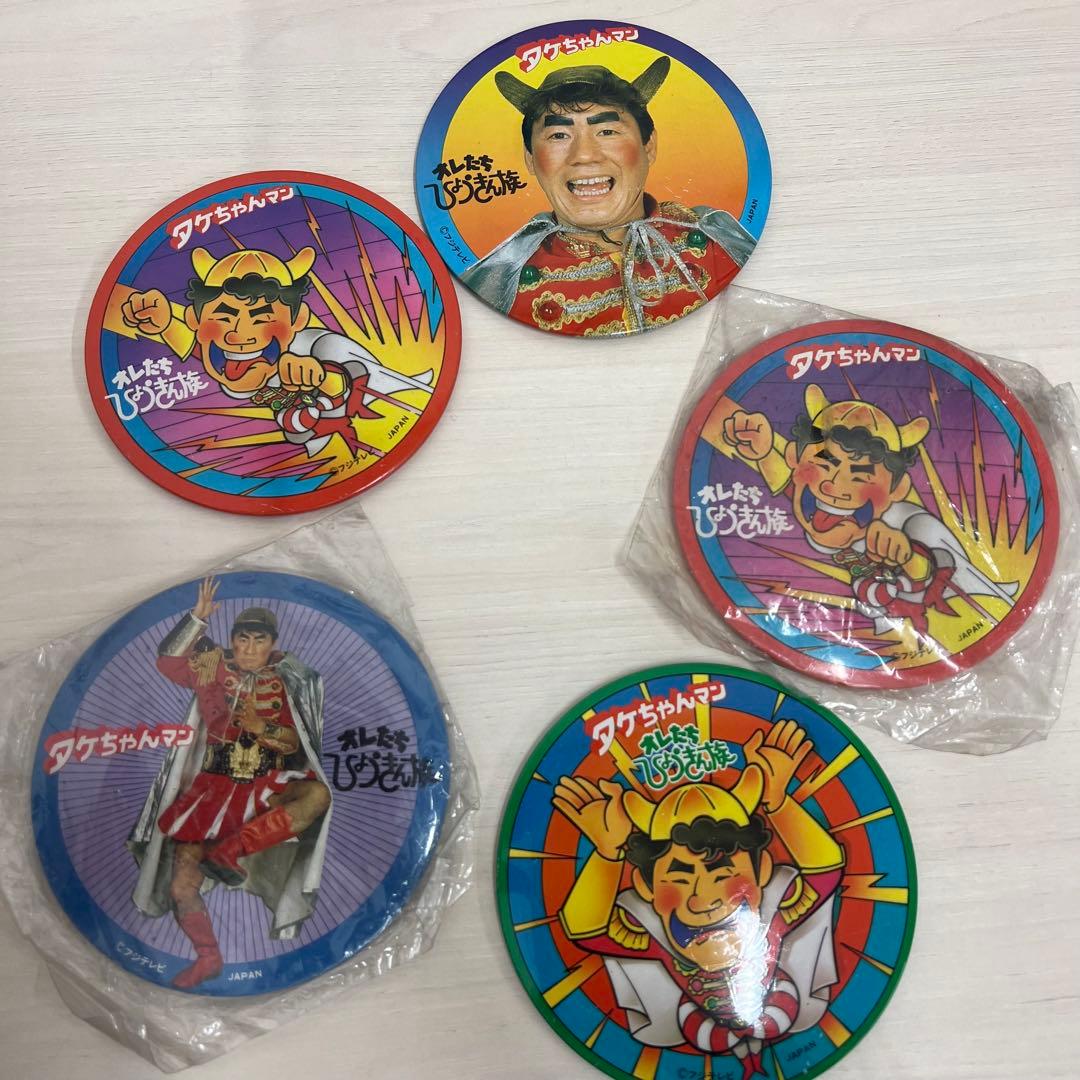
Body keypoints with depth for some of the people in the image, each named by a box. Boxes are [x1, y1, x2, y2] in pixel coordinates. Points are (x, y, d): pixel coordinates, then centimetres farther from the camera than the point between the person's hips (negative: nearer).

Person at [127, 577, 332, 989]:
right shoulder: (213, 666, 8)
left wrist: (262, 727, -17)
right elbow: (166, 659, -4)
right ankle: (207, 955, 5)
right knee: (181, 884, -12)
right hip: (215, 786, 1)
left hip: (270, 785, -1)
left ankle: (226, 851, -30)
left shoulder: (288, 680, 3)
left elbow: (298, 741, 0)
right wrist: (198, 617, -10)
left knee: (317, 795, -35)